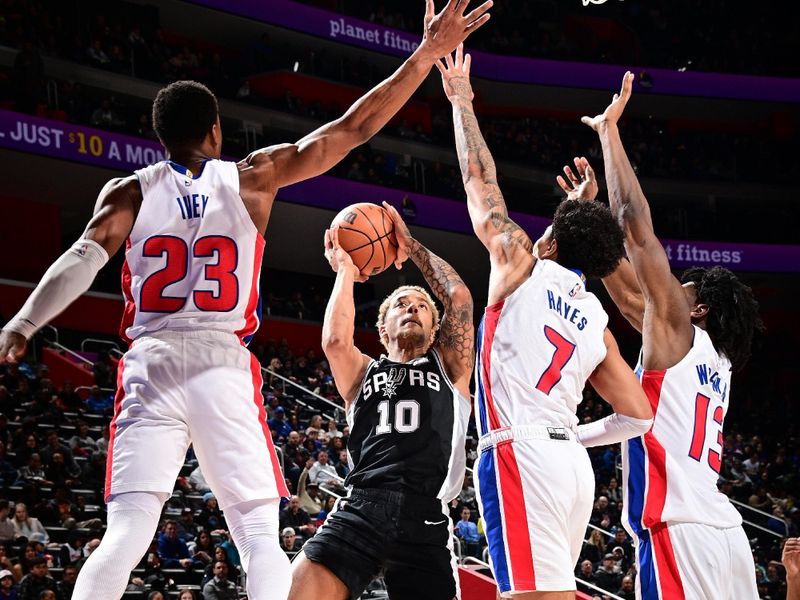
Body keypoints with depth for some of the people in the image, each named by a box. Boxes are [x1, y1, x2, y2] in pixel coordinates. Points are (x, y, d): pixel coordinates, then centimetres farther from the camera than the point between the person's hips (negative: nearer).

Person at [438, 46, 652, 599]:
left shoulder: (523, 265, 6)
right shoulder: (597, 322, 19)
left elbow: (480, 180, 14)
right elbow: (638, 415, 18)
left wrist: (461, 101, 24)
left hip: (521, 453, -7)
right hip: (573, 463, 7)